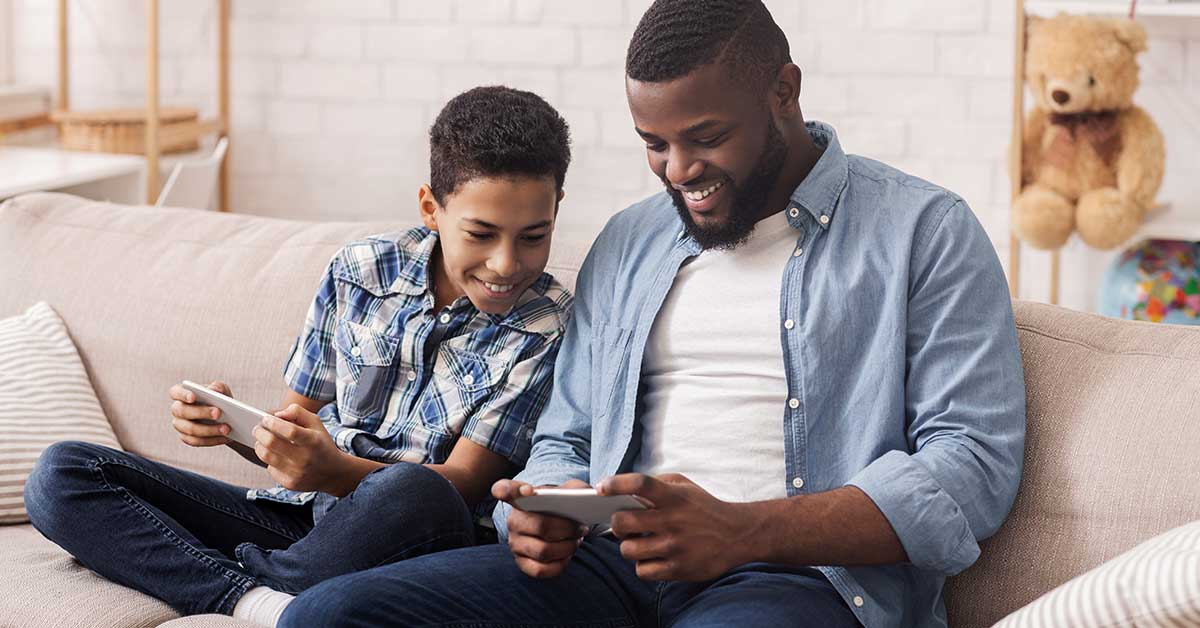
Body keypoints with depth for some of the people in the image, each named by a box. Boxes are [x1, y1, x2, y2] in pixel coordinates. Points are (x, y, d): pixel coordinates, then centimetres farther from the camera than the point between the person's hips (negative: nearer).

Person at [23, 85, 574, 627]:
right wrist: (231, 425, -12)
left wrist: (336, 472, -32)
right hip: (297, 520, 4)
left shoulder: (548, 329, -7)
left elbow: (462, 483, -13)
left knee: (415, 494, -41)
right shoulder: (358, 272, 4)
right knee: (60, 474, -10)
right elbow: (301, 423, 12)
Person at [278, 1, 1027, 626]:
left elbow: (975, 465, -6)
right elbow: (566, 439, 27)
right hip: (614, 565, 6)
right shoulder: (627, 244, 22)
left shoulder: (924, 233, 4)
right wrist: (544, 514, -1)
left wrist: (741, 531, -18)